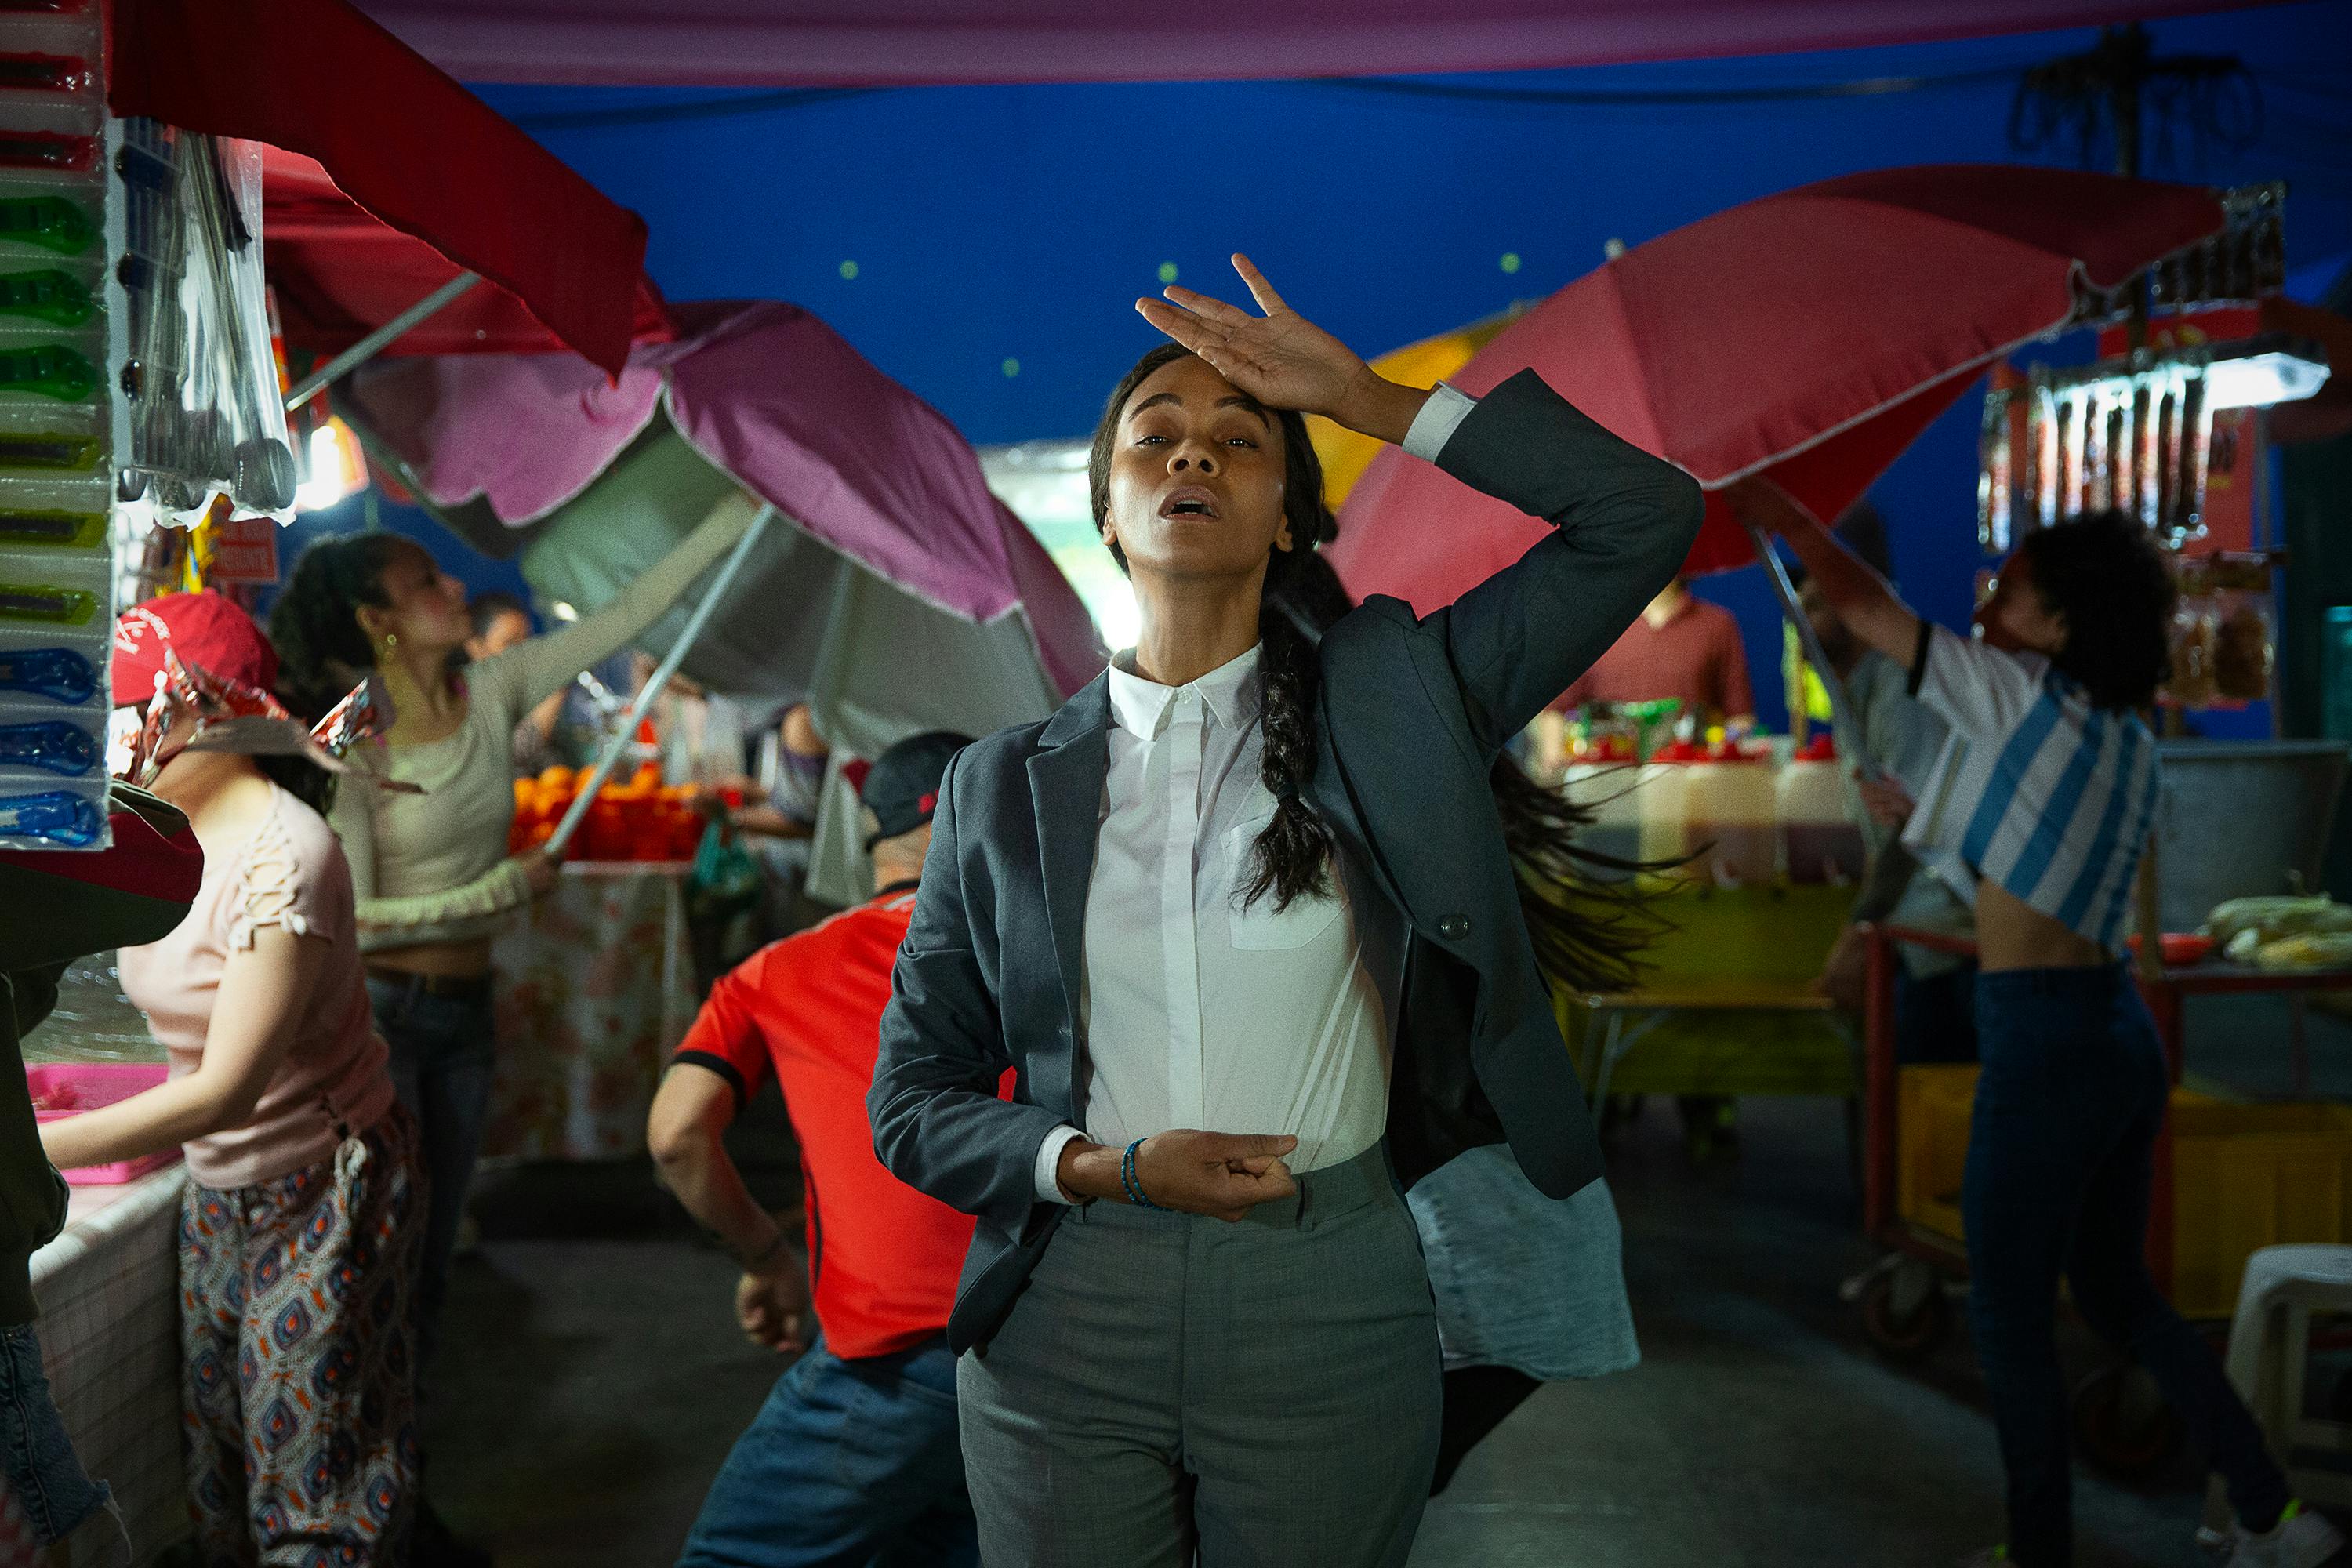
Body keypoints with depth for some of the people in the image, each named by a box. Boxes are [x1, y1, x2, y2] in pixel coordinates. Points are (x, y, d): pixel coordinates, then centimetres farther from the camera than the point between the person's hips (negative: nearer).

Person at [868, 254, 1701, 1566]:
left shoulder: (1388, 701, 1)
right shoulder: (1005, 786, 3)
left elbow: (1646, 515, -5)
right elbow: (914, 1098, 6)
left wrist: (1360, 395, -5)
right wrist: (1105, 1167, -12)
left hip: (1330, 1316, 0)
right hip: (1067, 1319, 1)